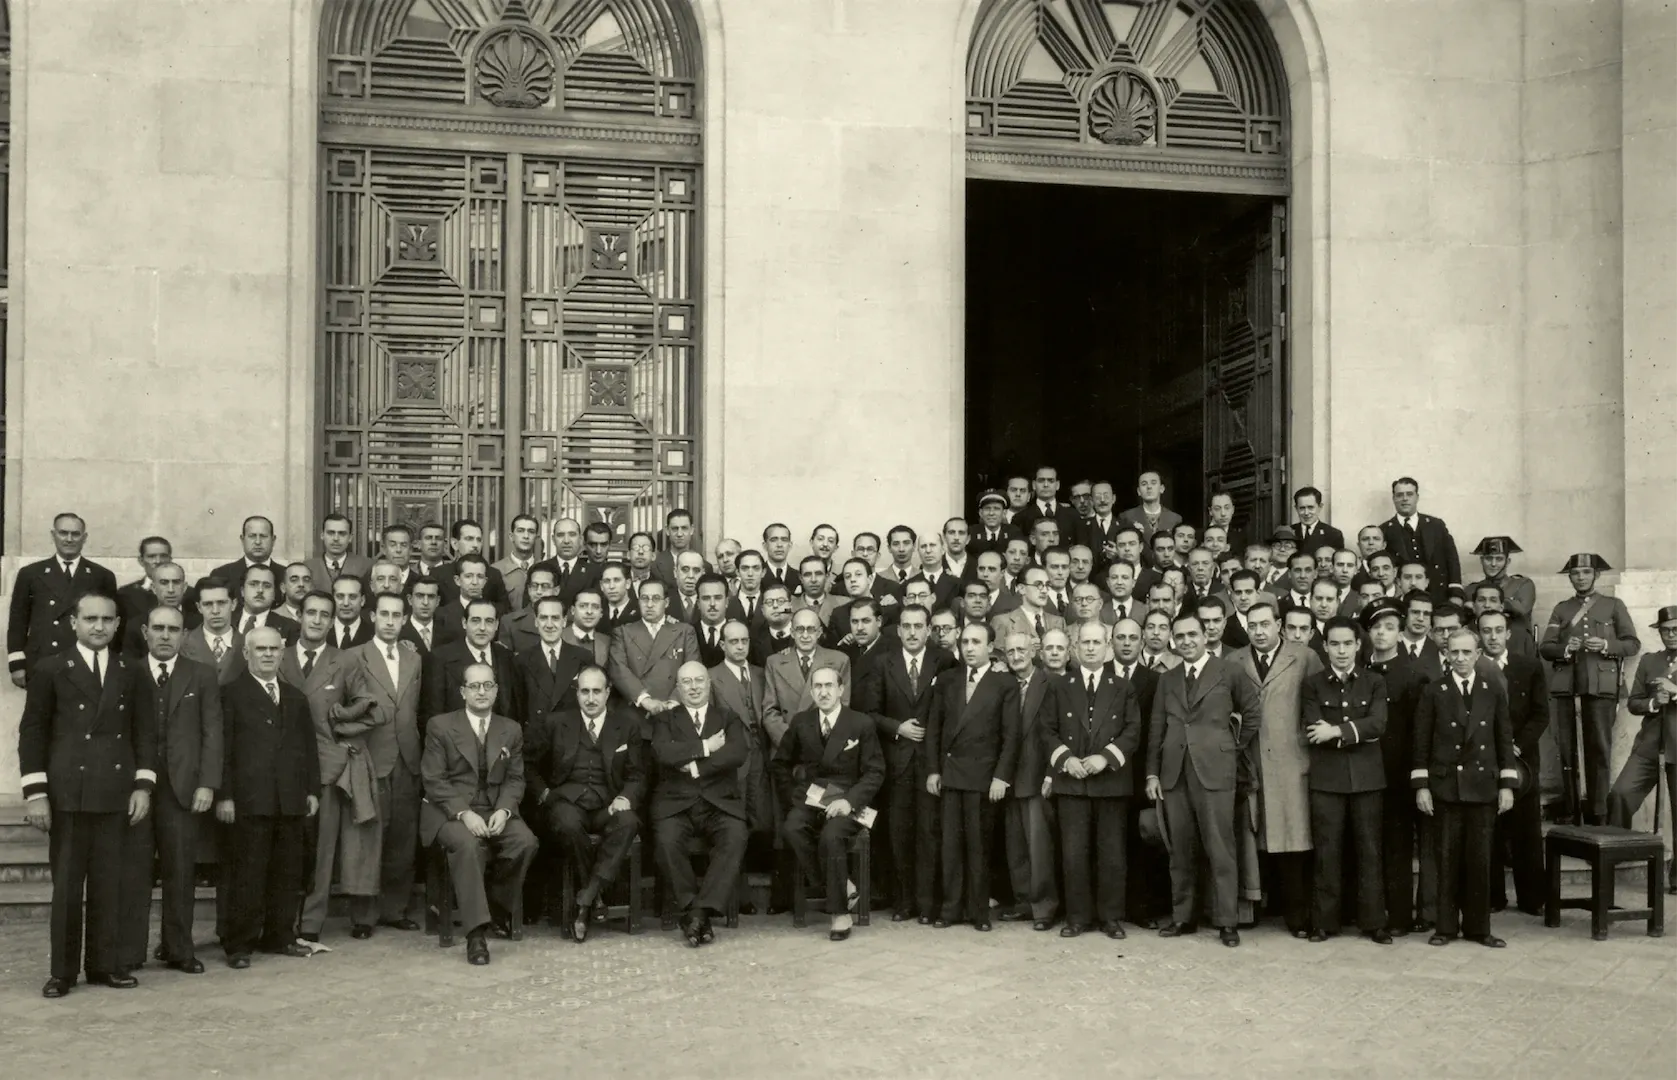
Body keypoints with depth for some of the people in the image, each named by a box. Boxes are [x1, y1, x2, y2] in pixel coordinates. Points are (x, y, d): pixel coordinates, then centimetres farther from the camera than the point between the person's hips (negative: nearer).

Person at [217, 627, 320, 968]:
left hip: (291, 800, 5)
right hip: (250, 800, -5)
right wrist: (224, 795, -10)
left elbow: (308, 746, 19)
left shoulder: (295, 697, 19)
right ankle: (239, 944, 5)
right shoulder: (232, 694, 1)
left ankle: (280, 936, 18)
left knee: (287, 873, 8)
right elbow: (223, 748, -5)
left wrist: (312, 789, 11)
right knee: (248, 873, -3)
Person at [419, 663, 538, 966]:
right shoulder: (440, 726, 2)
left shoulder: (511, 730, 13)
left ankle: (499, 907, -1)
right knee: (468, 844, -35)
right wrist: (464, 813, -19)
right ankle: (476, 933, -35)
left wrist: (503, 810, -13)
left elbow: (515, 779, 9)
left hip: (495, 810, 4)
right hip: (449, 811, -3)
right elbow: (434, 780, -5)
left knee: (526, 841, -26)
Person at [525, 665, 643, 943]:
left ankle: (585, 902, -30)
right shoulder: (553, 723, 12)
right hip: (566, 800, -1)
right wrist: (544, 793, 1)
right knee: (567, 823, -37)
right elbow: (531, 766, 16)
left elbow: (637, 775, 9)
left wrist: (626, 798, -10)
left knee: (627, 822, -34)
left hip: (608, 805, 1)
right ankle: (596, 896, -16)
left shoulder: (628, 725, 13)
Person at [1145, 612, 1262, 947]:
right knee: (1181, 850, 8)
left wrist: (1237, 748, 6)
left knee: (1220, 849, -4)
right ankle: (1182, 916, 16)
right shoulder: (1167, 680, 14)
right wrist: (1152, 772, 6)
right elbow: (1156, 728, 12)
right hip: (1175, 772, 4)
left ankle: (1226, 921, 2)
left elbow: (1254, 712, 6)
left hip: (1214, 770, -4)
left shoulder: (1228, 673, 2)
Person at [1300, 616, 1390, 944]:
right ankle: (1324, 922, 8)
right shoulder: (1312, 684, 7)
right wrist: (1357, 733, -9)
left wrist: (1337, 730, -14)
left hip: (1367, 777, 1)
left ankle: (1374, 921, 10)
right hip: (1326, 778, -1)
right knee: (1327, 851, 1)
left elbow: (1378, 723, -7)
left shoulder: (1375, 682, 9)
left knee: (1369, 850, 3)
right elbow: (1313, 729, -6)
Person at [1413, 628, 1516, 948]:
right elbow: (1421, 742, 0)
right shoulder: (1433, 692, 1)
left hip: (1483, 786, 1)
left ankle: (1478, 926, 13)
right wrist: (1421, 786, -5)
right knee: (1447, 857, 3)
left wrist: (1507, 785, 2)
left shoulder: (1493, 692, 7)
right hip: (1445, 786, -1)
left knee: (1480, 858, 4)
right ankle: (1446, 926, 11)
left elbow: (1504, 740, 7)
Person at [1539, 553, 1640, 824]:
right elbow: (1544, 647, 10)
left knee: (1599, 749, -3)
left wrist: (1606, 645, -11)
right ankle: (1569, 813, 6)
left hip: (1601, 687, -2)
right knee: (1567, 749, 1)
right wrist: (1565, 649, -11)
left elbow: (1633, 644, 8)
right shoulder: (1561, 609, 17)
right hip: (1567, 687, 2)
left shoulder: (1614, 605, 13)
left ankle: (1596, 815, 1)